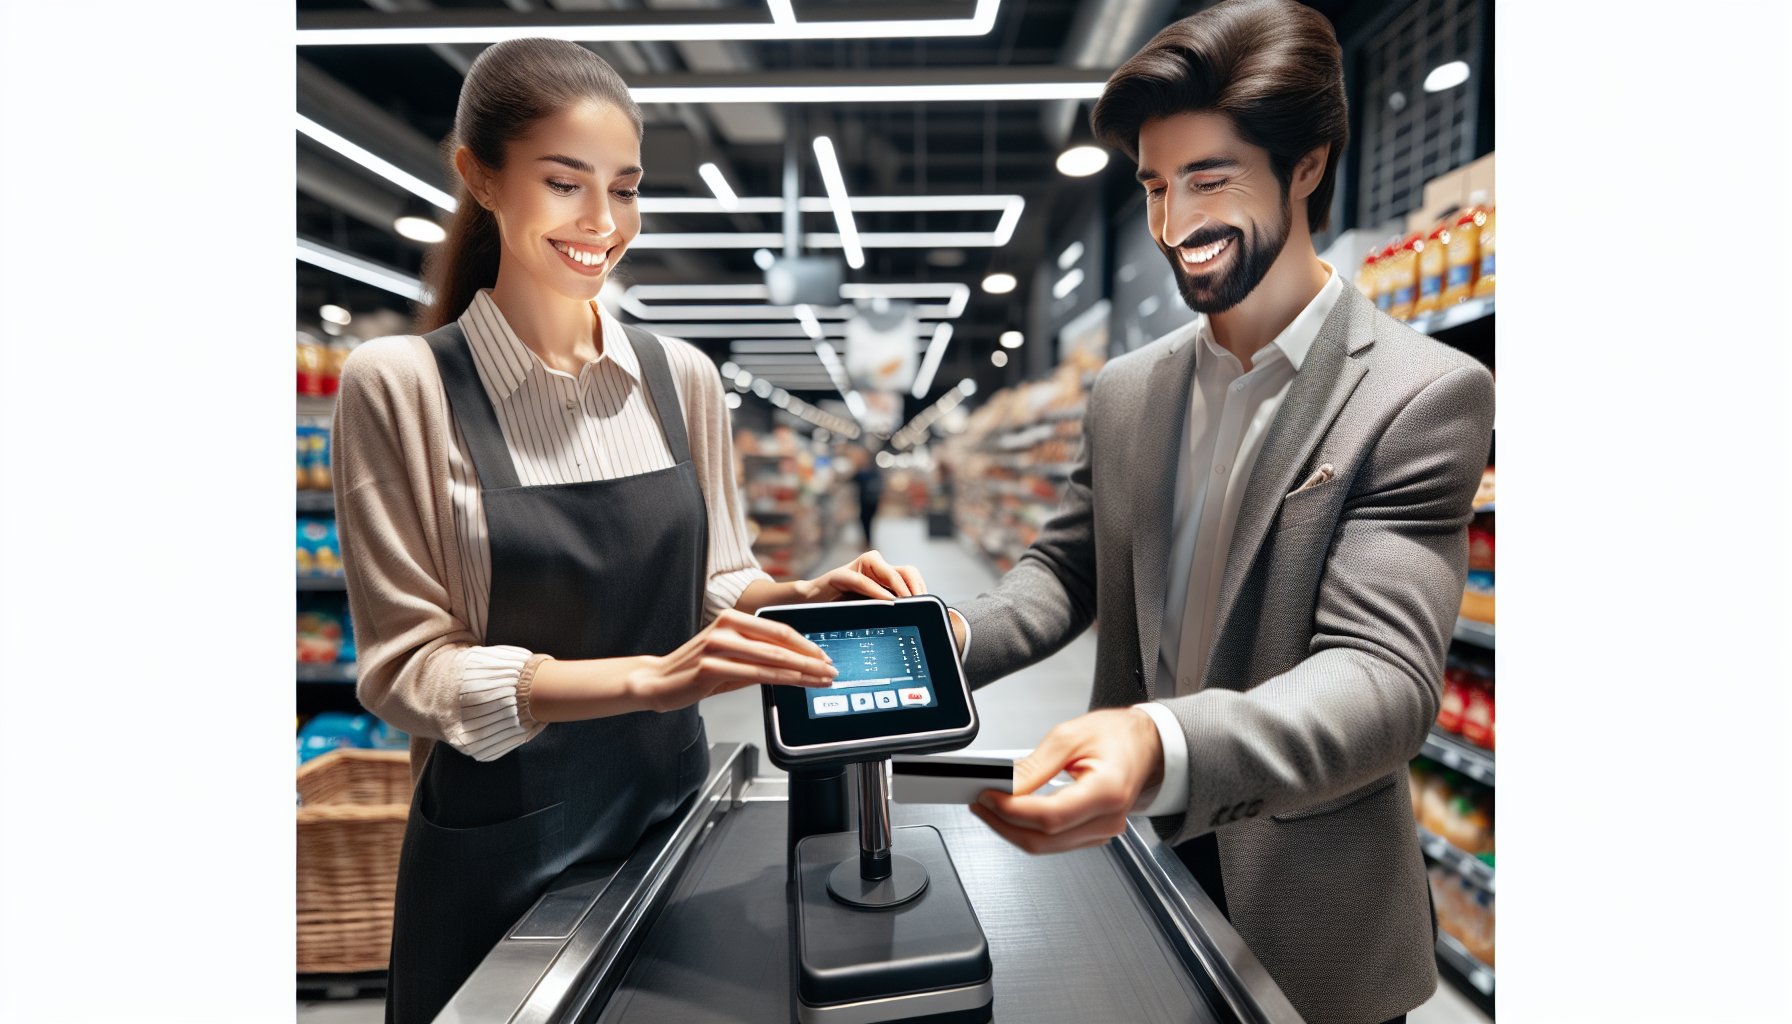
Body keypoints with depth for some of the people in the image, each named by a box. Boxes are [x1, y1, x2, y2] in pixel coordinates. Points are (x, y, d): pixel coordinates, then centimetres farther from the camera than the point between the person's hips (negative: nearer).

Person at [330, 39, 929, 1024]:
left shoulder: (681, 377, -1)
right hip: (502, 850, -3)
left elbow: (715, 581, 5)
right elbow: (410, 666, -13)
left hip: (672, 810, 4)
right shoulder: (398, 386, -10)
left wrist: (810, 595, -16)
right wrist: (649, 678, -26)